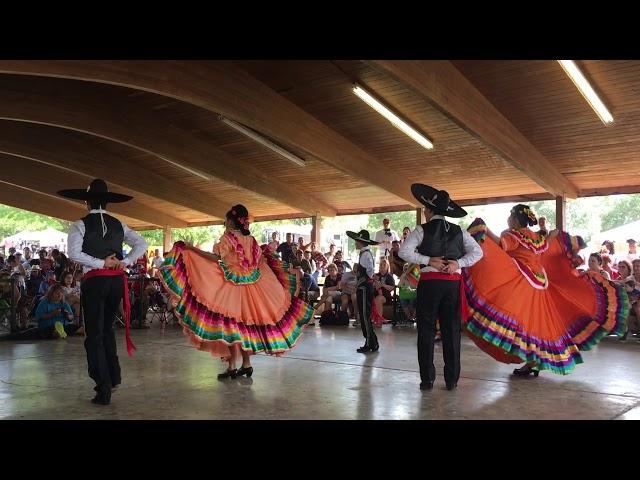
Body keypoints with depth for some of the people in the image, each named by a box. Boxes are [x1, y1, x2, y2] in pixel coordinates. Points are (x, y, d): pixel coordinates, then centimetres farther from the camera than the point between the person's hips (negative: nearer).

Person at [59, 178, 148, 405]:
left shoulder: (80, 225, -4)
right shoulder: (118, 225, 9)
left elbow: (74, 253, -17)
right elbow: (141, 244, 7)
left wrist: (101, 264, -11)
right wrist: (124, 262, -1)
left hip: (94, 281, -4)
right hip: (117, 280, 4)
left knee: (95, 335, 2)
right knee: (107, 328, 23)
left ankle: (104, 390, 1)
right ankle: (113, 375, 22)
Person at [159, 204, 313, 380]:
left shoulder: (228, 237, -8)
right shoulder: (250, 239, 10)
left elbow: (216, 257, -20)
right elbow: (263, 260, 15)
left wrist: (190, 249, -19)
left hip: (232, 285, -6)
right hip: (250, 289, 7)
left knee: (230, 322, -4)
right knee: (244, 323, 12)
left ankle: (232, 366, -7)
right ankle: (246, 364, 14)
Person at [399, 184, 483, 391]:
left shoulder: (422, 230, -1)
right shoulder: (458, 231, 10)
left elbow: (404, 251, -12)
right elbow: (477, 252, 6)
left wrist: (428, 261, -10)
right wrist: (458, 264, -4)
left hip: (429, 282, -3)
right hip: (453, 283, 3)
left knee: (426, 330, 4)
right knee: (452, 331, 8)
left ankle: (427, 379, 6)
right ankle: (452, 380, 11)